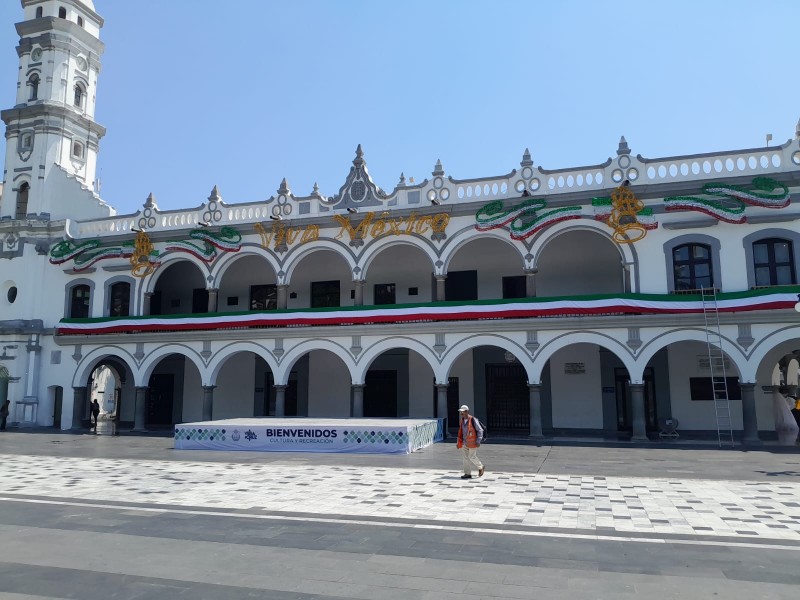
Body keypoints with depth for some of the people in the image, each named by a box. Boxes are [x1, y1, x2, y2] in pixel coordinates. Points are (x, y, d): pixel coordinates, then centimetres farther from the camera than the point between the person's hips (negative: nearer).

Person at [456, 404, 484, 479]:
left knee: (472, 457, -4)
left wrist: (478, 441, -17)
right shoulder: (462, 420, 6)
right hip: (465, 442, 7)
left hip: (473, 442, -7)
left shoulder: (473, 420, -15)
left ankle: (480, 467, 21)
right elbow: (461, 431, 16)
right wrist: (459, 442, 13)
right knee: (466, 457, 6)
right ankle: (468, 474, 12)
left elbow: (480, 430, -13)